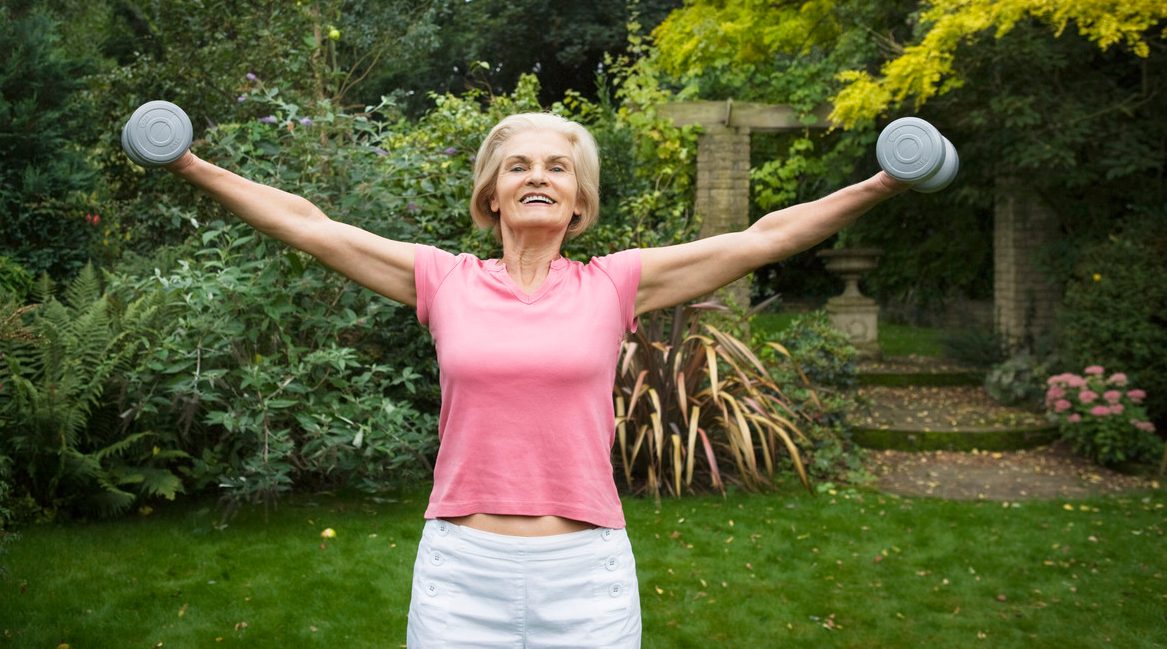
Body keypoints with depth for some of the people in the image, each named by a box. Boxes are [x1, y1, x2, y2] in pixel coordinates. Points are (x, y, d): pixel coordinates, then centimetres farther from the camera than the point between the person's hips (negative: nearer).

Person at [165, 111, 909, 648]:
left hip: (588, 576, 0)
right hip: (460, 572, 1)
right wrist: (194, 167, 7)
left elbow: (762, 238, 1)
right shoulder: (445, 280, 3)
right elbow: (309, 226, 7)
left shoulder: (613, 285, 1)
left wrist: (880, 187, -1)